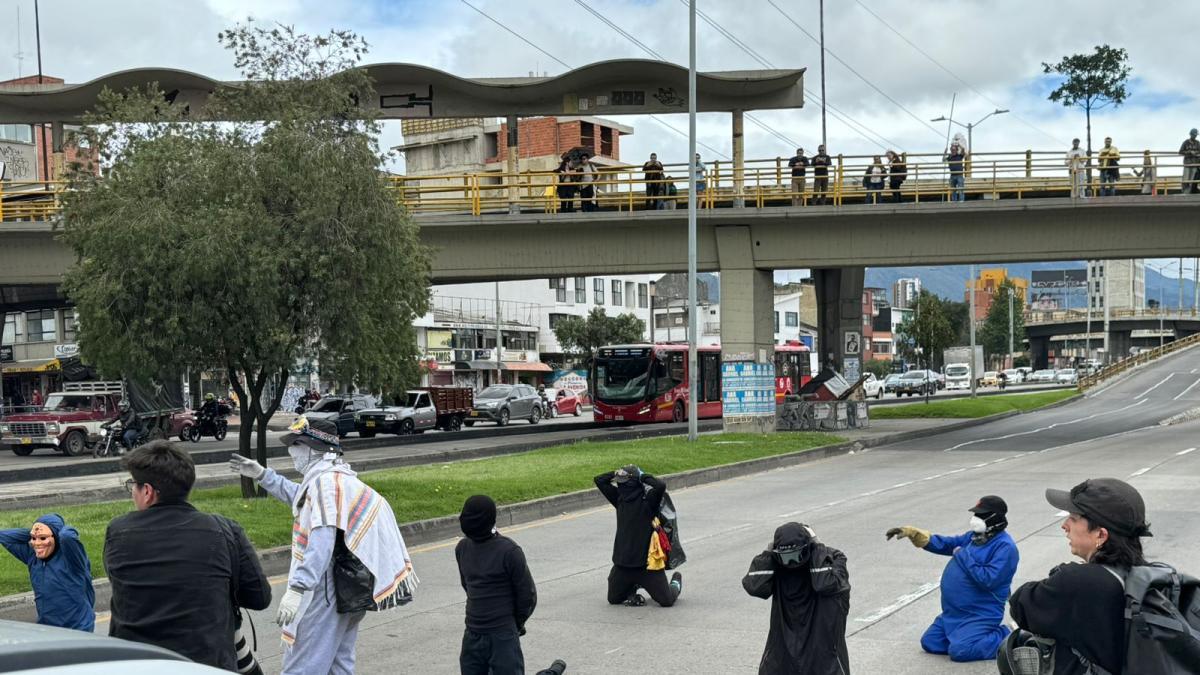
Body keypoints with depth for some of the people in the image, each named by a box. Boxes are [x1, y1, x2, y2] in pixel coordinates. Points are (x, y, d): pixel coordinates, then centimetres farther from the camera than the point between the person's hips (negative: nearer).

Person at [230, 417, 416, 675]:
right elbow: (299, 498, 35)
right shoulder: (338, 478, 14)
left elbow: (321, 544, -28)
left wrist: (296, 590, -33)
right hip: (348, 589, 10)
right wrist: (262, 475, 29)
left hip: (326, 591, -10)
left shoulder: (325, 482, -18)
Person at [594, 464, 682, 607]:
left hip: (647, 562, -5)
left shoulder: (648, 499, -12)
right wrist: (617, 473, -1)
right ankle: (633, 586, 40)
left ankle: (675, 583, 32)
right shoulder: (620, 498, 4)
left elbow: (661, 486, -32)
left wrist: (643, 476, -17)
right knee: (613, 599, 13)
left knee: (666, 601, -1)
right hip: (622, 563, 5)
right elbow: (599, 480, 7)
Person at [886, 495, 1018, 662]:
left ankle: (1006, 639, -3)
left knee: (958, 651, -25)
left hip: (980, 615, -9)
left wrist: (964, 557, -19)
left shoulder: (1005, 547, -18)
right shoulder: (975, 537, 10)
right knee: (929, 643, 6)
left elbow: (988, 580, -28)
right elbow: (945, 544, 14)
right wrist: (911, 533, 4)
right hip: (954, 612, 9)